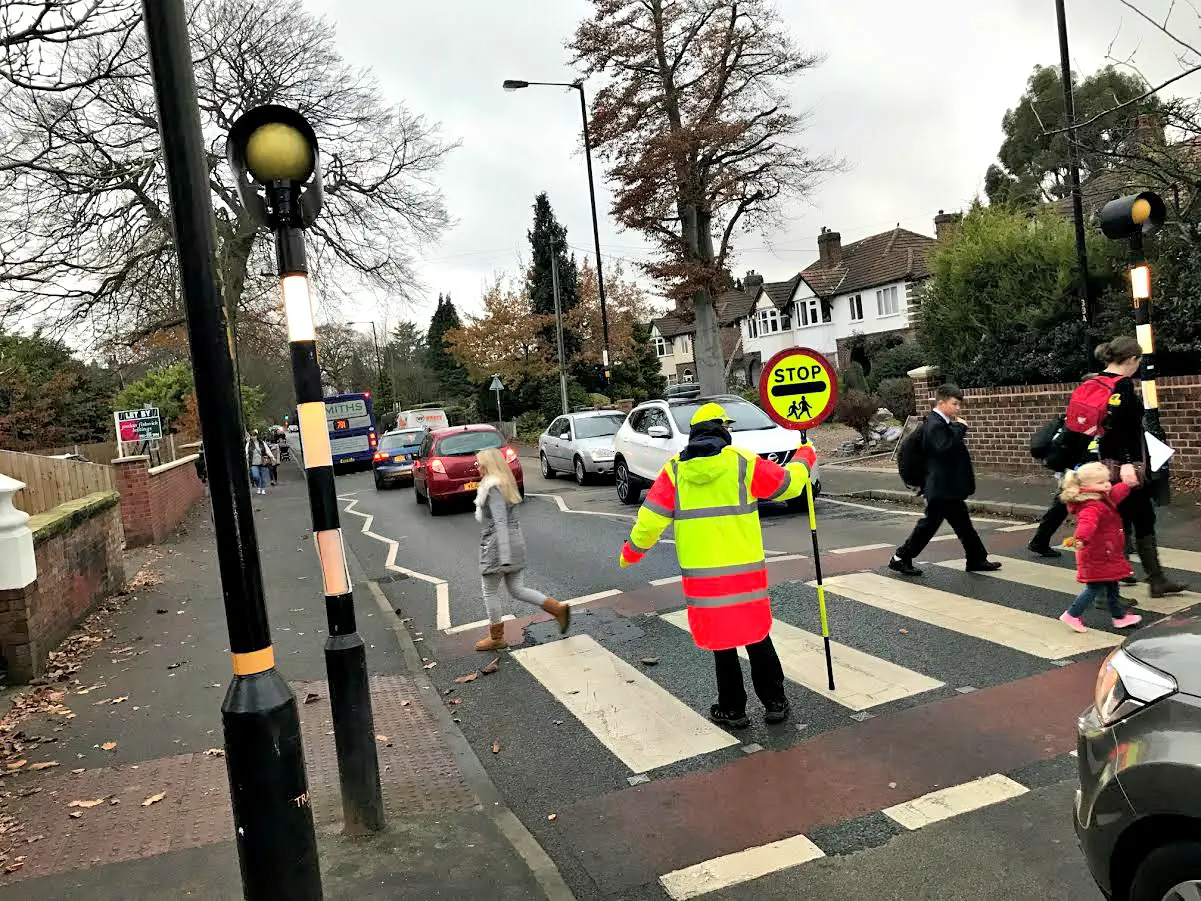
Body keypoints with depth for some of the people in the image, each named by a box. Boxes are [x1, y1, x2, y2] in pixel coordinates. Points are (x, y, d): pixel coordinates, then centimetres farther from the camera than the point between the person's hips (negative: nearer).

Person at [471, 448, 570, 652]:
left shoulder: (493, 487, -16)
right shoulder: (506, 483, 13)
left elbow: (500, 522, -23)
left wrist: (504, 556, -27)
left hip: (497, 543, -9)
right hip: (516, 540, 9)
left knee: (490, 592, 7)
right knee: (517, 590, 13)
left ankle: (496, 638, 18)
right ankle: (558, 608, 3)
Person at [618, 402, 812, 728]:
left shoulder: (674, 469, 0)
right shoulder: (743, 462, -3)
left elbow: (651, 520, -2)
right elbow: (788, 483, 9)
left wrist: (631, 552, 14)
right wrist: (804, 458, 29)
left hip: (701, 573, 0)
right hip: (746, 570, 0)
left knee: (721, 640, 11)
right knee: (757, 635, 15)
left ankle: (732, 709, 21)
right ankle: (775, 702, 25)